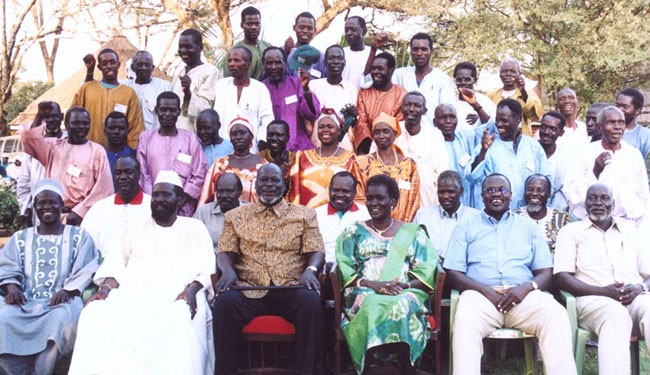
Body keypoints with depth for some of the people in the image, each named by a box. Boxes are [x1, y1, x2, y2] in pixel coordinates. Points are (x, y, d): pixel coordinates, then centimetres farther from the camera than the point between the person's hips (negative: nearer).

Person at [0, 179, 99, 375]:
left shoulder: (79, 236, 16)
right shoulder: (20, 238, 23)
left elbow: (85, 271, 4)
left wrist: (68, 290, -15)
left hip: (62, 300, -2)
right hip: (25, 299, 2)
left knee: (62, 320, -37)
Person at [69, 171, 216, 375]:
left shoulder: (195, 227, 18)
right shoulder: (138, 228, 26)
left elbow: (204, 267, 4)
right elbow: (118, 264, 15)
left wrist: (191, 290, -17)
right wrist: (106, 287, -7)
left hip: (177, 296, -3)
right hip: (132, 294, 3)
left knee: (177, 324, -39)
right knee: (96, 315, -28)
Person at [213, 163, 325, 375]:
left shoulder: (304, 214, 16)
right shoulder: (236, 216, 18)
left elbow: (316, 250, 8)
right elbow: (225, 251, 11)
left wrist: (310, 270, -15)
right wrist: (228, 270, -13)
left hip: (290, 288, 0)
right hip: (248, 289, 1)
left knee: (311, 301, -34)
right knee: (225, 301, -32)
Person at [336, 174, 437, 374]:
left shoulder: (413, 233, 18)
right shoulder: (354, 232, 19)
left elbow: (426, 274, 7)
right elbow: (344, 270, 6)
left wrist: (406, 285, -14)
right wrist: (372, 284, -11)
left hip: (404, 294, 0)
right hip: (364, 294, 0)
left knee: (403, 306, -37)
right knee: (371, 307, -37)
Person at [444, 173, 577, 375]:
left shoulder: (530, 227, 22)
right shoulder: (466, 227, 18)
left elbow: (546, 273, 14)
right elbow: (453, 274, 8)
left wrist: (527, 287, -11)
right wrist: (487, 291, -11)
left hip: (523, 295, 2)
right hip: (481, 294, -1)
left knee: (556, 315, -31)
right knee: (465, 319, -37)